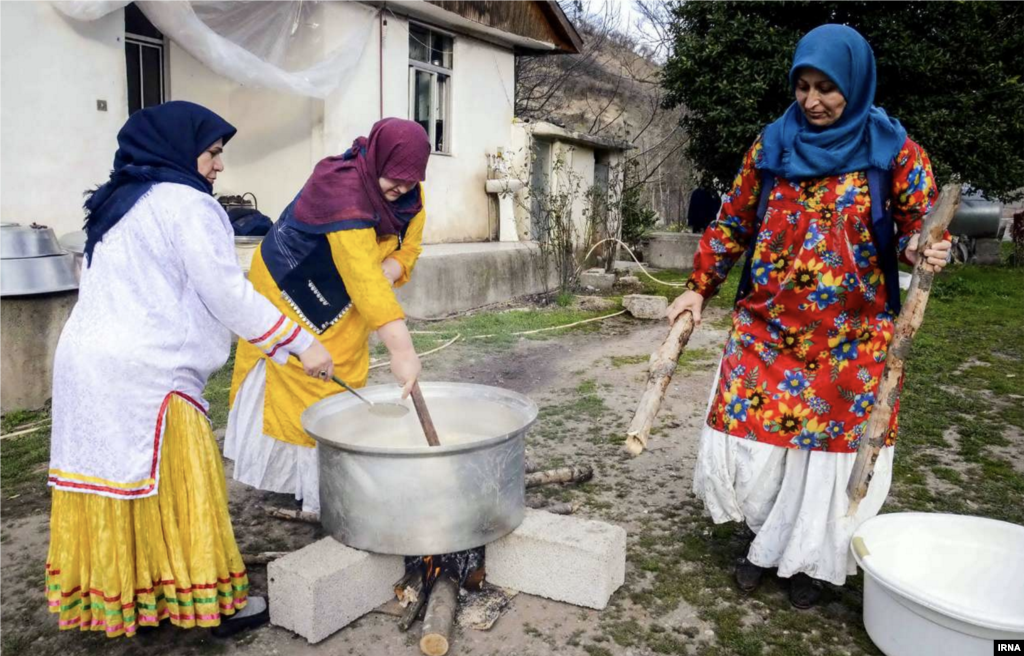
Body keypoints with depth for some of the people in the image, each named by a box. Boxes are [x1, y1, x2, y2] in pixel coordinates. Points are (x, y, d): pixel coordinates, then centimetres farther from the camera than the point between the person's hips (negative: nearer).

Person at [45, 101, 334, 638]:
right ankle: (209, 599, 11)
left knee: (106, 481, 13)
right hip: (143, 371, -9)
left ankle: (110, 593, 25)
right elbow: (228, 296, -14)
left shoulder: (118, 203, 19)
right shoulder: (186, 204, -9)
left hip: (84, 361, 9)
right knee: (175, 485, 0)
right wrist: (301, 344, -9)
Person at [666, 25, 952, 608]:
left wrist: (926, 250, -24)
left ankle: (808, 557, 27)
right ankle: (769, 537, 28)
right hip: (766, 325, 2)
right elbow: (733, 224, 10)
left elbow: (920, 221, 0)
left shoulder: (891, 147, -1)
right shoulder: (773, 144, 5)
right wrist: (699, 289, 7)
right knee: (746, 435, 1)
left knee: (831, 443, 4)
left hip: (850, 334, -2)